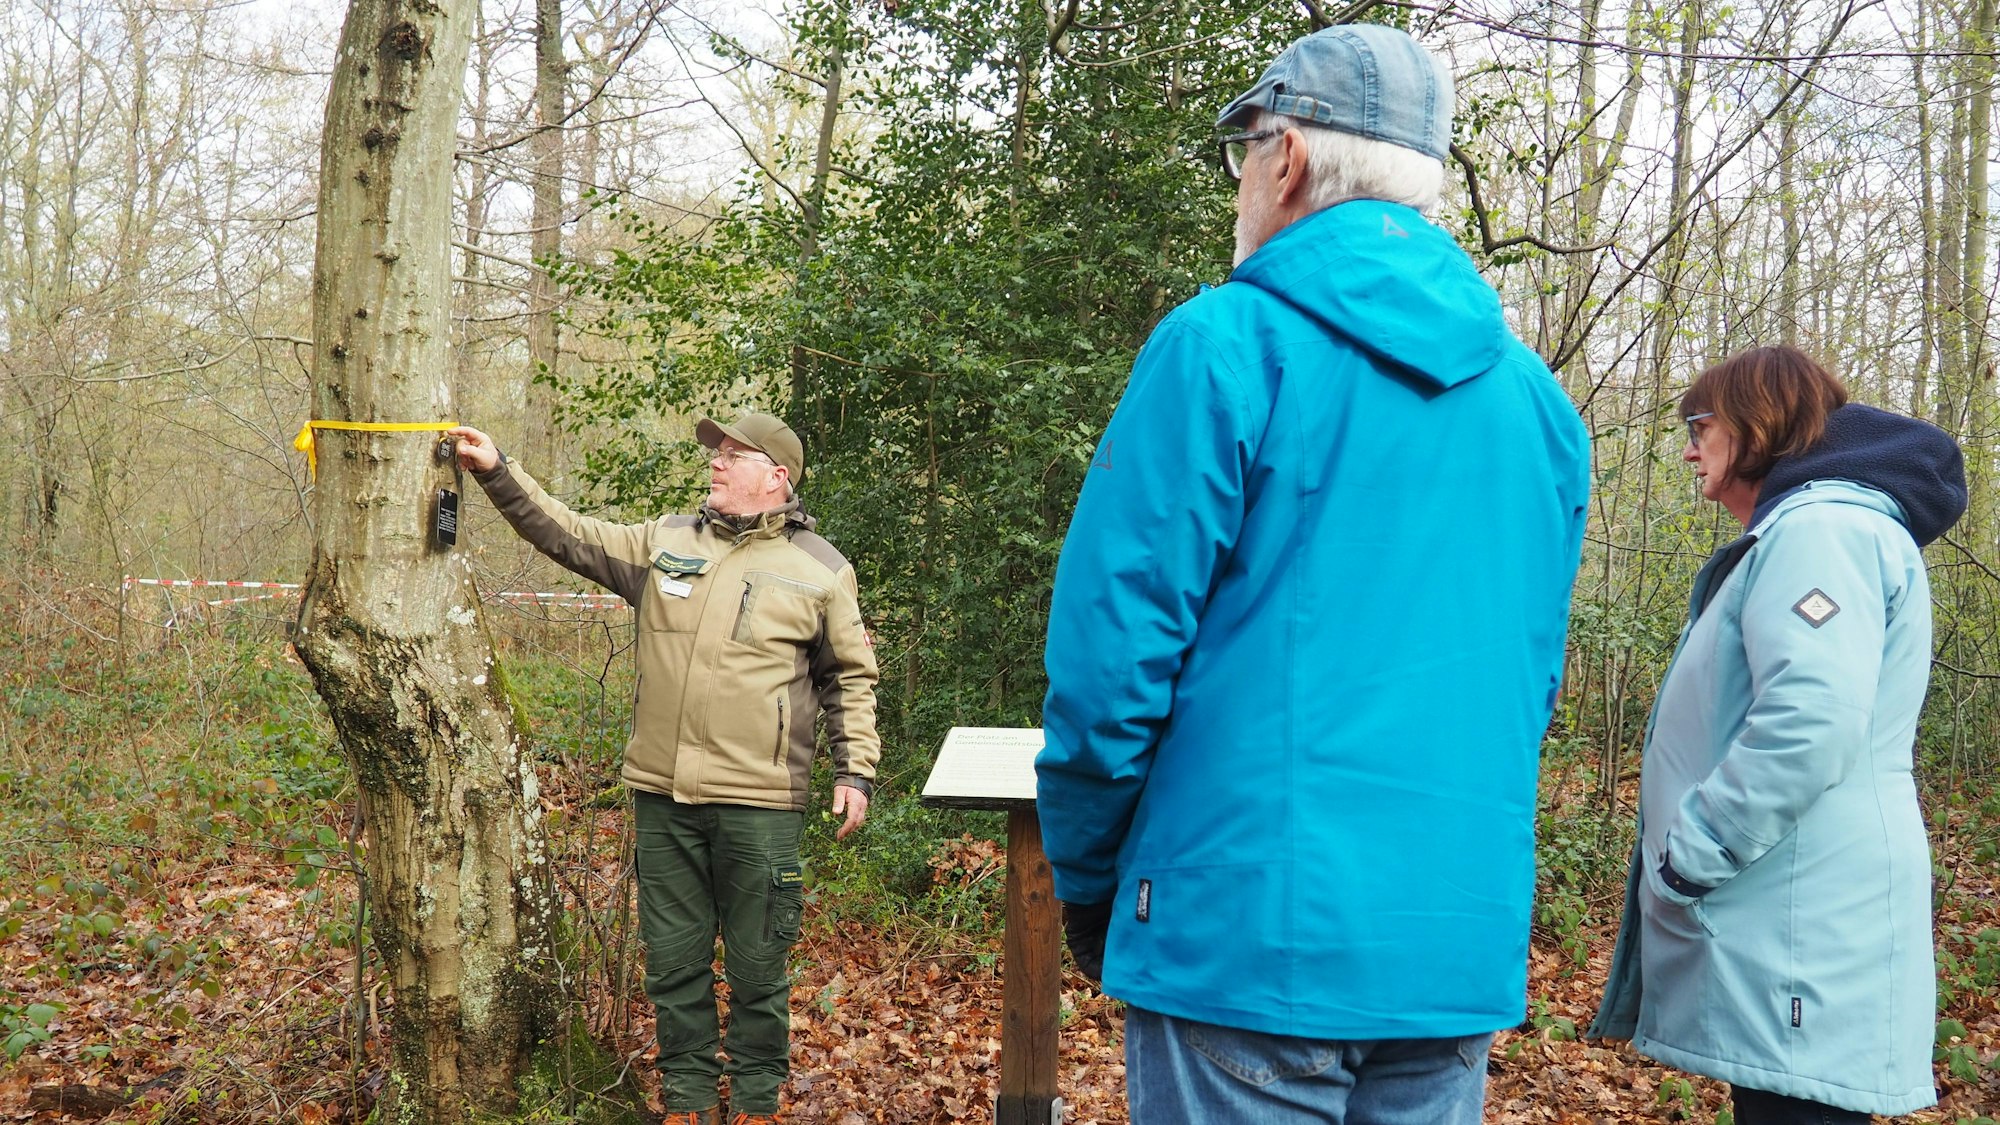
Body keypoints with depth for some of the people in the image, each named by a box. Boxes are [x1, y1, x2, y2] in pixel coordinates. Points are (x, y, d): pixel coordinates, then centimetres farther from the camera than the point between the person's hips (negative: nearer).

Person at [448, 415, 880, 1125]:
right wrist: (497, 472, 1)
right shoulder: (663, 542, 10)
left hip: (759, 805, -3)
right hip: (662, 797, 3)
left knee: (756, 966, 6)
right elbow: (566, 534, 9)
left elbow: (850, 678, 7)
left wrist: (855, 769, 1)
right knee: (673, 960, 11)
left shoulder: (820, 570, 2)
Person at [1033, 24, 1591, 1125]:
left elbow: (1112, 652, -11)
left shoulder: (1224, 346, -10)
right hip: (1464, 951, 6)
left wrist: (1084, 878, 2)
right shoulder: (1535, 396, 9)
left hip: (1248, 939, -5)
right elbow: (1528, 675, 15)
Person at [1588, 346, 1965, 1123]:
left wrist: (1685, 858, -18)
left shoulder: (1820, 525, -11)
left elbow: (1810, 724, -25)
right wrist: (1680, 860, 20)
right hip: (1779, 928, 10)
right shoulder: (1791, 531, 22)